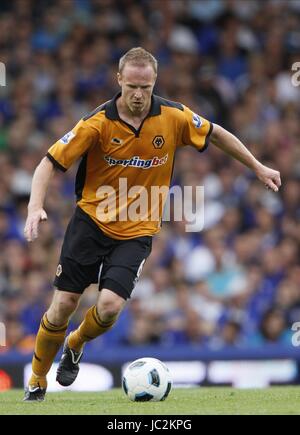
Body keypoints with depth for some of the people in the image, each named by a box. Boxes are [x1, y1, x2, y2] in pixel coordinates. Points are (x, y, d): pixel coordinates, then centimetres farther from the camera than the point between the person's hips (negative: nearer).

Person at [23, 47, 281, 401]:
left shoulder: (174, 117, -9)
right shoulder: (98, 122, -15)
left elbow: (216, 134, 10)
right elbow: (50, 162, -14)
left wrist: (258, 167, 15)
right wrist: (35, 207, -29)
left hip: (137, 231, 1)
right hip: (91, 221, -1)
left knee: (110, 305, -18)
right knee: (63, 304, -3)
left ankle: (74, 347, 17)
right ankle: (37, 382, 19)